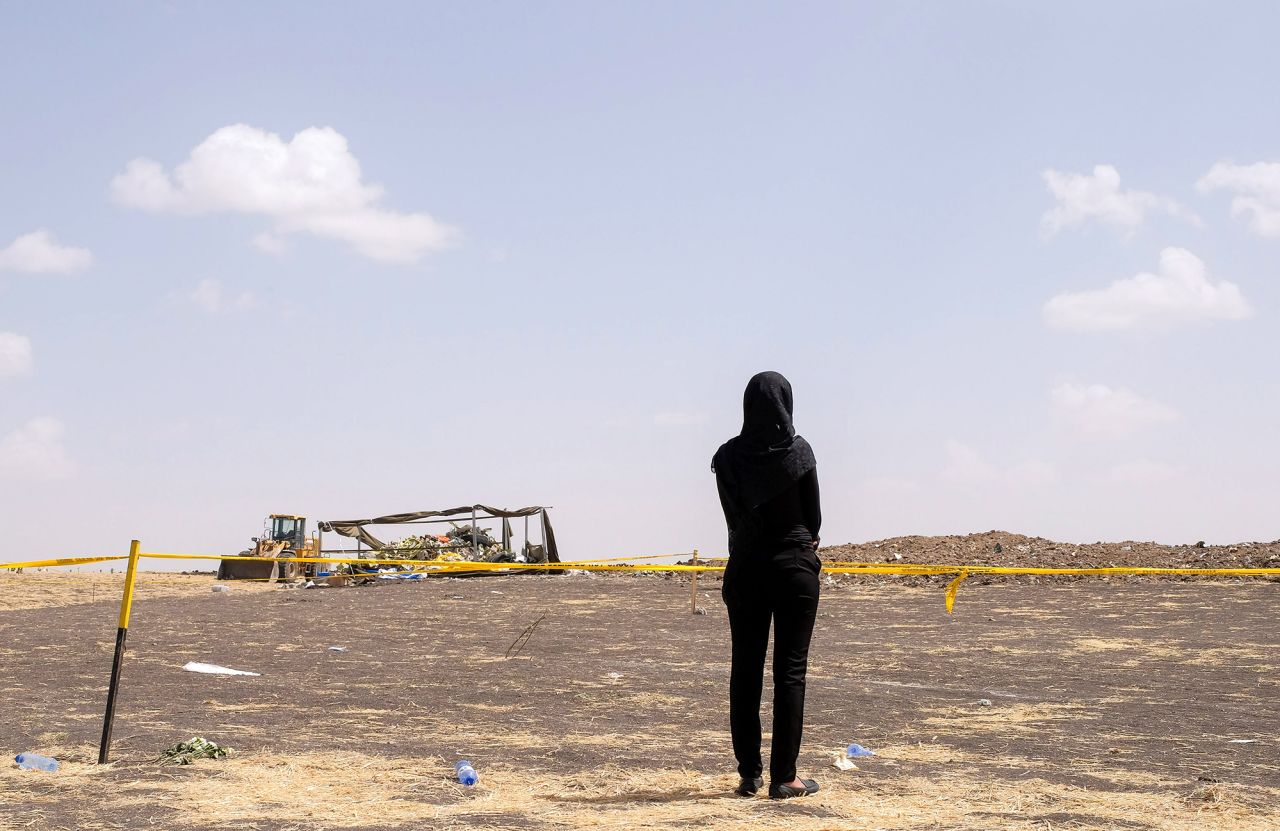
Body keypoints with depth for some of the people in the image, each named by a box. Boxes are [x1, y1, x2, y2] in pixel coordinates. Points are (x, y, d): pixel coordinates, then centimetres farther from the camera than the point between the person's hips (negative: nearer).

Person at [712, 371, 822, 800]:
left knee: (745, 669, 8)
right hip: (795, 567, -3)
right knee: (790, 670, 0)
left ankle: (749, 774, 8)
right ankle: (784, 777, -1)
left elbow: (733, 518, 4)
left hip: (745, 569, 3)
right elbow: (814, 515, -1)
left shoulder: (728, 456, -2)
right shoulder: (797, 451, -9)